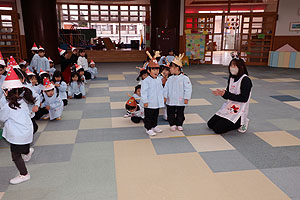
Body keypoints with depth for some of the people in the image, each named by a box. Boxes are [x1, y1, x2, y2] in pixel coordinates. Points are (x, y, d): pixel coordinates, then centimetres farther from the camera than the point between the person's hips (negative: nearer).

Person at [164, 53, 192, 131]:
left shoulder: (184, 78, -11)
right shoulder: (170, 79, 2)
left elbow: (188, 89, -11)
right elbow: (166, 88, 7)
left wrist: (186, 98, -14)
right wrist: (165, 96, 1)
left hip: (180, 101, -3)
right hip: (170, 101, 3)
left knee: (180, 113, 11)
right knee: (170, 113, 9)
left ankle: (179, 124, 28)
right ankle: (172, 124, 25)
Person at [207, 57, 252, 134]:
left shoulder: (245, 80, -17)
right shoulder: (231, 78, 7)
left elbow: (244, 98, -22)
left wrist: (225, 94, -23)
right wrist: (221, 93, -12)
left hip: (238, 111, -8)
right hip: (228, 108, 8)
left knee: (217, 129, -15)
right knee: (210, 124, 5)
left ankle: (240, 123, 6)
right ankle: (234, 122, 17)